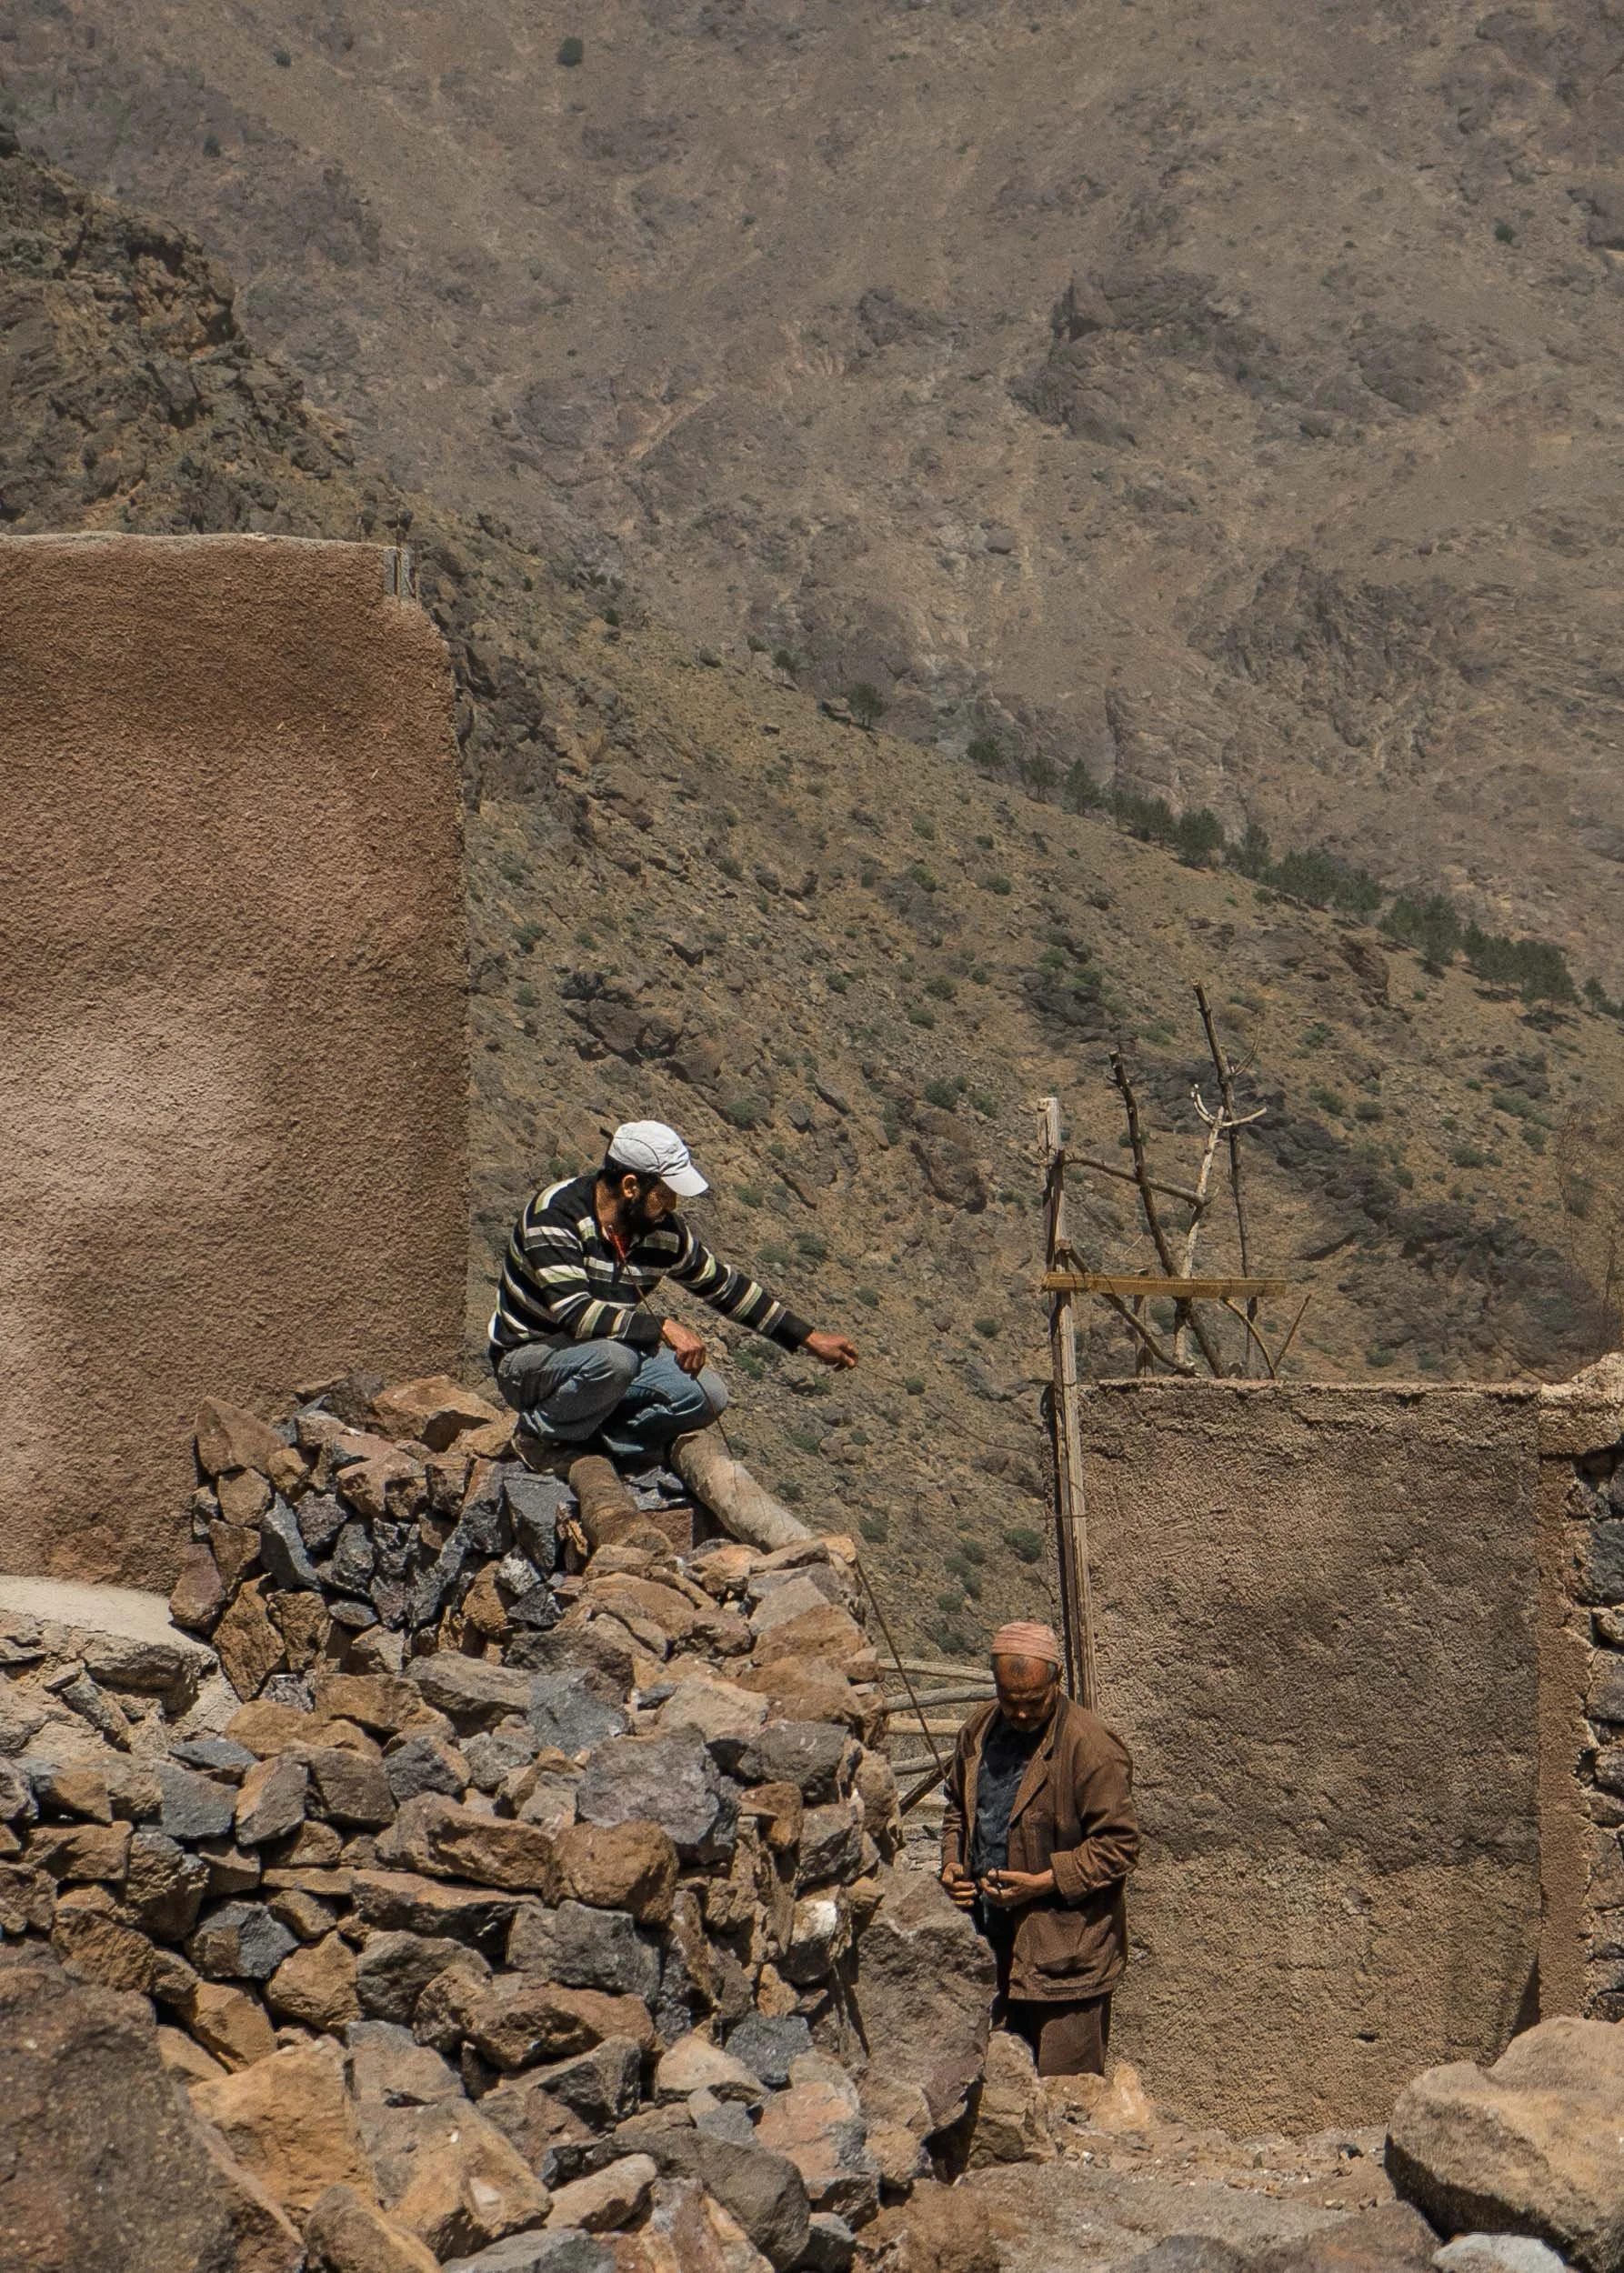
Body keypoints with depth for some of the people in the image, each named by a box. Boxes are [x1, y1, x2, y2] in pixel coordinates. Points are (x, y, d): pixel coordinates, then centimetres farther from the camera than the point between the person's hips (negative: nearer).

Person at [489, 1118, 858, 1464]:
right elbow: (574, 1313, -34)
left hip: (613, 1354, 7)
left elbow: (725, 1285, 9)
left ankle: (595, 1443, -5)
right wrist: (663, 1327, -38)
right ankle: (540, 1435, -12)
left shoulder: (665, 1232, -5)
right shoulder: (555, 1215, -25)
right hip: (529, 1361, -6)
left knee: (707, 1396, -13)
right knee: (615, 1359, -37)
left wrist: (810, 1339, 11)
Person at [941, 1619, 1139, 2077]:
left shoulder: (1092, 1748, -14)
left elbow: (1118, 1845, -13)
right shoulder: (979, 1730, 7)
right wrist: (952, 1863, 5)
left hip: (1064, 1950, -6)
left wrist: (1045, 1882, -20)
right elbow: (958, 1806, 23)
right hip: (991, 1942, 6)